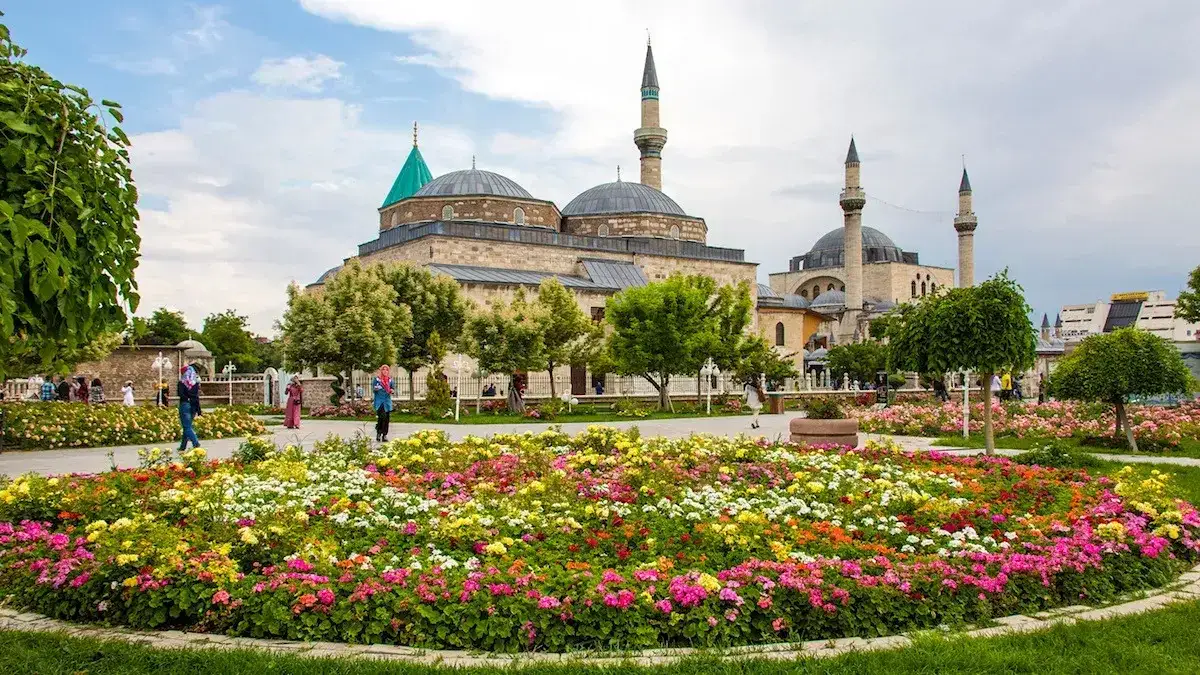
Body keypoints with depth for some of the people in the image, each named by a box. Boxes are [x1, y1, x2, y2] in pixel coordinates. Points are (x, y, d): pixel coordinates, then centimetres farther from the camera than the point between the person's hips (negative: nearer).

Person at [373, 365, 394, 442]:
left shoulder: (390, 379, 12)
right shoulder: (377, 379, 1)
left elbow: (392, 388, 20)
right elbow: (373, 388, 2)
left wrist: (391, 390, -2)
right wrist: (375, 388, -20)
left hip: (387, 401, 4)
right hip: (379, 401, -4)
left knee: (387, 419, 1)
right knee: (382, 416, -19)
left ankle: (384, 435, 9)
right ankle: (378, 433, -4)